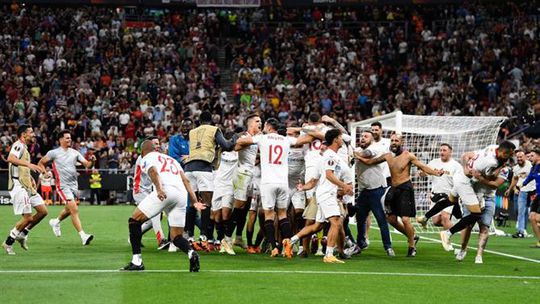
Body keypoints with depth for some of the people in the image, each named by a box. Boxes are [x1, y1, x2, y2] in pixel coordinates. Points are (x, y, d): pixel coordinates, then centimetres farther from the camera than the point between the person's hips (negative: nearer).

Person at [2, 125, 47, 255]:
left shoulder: (24, 148, 20)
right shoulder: (18, 145, -9)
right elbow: (10, 158, -30)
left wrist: (31, 178, 16)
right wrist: (29, 164, -38)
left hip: (27, 186, 9)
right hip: (18, 186, -9)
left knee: (43, 211, 4)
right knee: (28, 218, -11)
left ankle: (22, 234, 16)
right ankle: (8, 243, 3)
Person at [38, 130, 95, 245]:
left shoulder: (74, 153, 9)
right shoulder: (54, 153, -2)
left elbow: (87, 164, 5)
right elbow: (41, 163, 7)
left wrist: (92, 161, -17)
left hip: (74, 185, 6)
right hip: (63, 185, -6)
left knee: (69, 210, 19)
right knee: (74, 209, -17)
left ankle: (55, 222, 50)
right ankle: (83, 236, -22)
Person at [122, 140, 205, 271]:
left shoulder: (147, 158, 17)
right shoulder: (172, 159, 35)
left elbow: (153, 172, -6)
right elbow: (186, 180, 23)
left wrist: (159, 189, -23)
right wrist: (195, 201, 17)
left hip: (165, 192, -6)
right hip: (181, 194, 6)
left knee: (134, 221, 8)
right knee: (177, 237, 12)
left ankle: (137, 261, 1)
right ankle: (191, 252, -19)